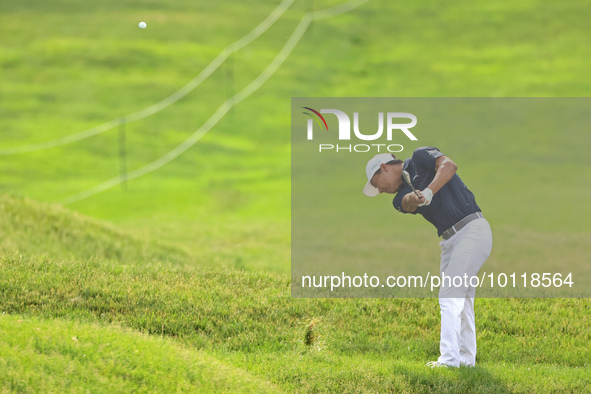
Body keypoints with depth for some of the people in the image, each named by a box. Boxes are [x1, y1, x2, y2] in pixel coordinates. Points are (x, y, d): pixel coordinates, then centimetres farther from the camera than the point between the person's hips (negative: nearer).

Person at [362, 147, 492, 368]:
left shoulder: (420, 157, -2)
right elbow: (407, 204, -10)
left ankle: (449, 358, -19)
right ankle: (466, 359, 22)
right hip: (449, 241, 9)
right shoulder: (401, 195, 14)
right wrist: (410, 199, -34)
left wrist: (428, 192, -33)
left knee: (450, 296, -15)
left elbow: (449, 165, -20)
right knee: (461, 300, 14)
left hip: (472, 229, -9)